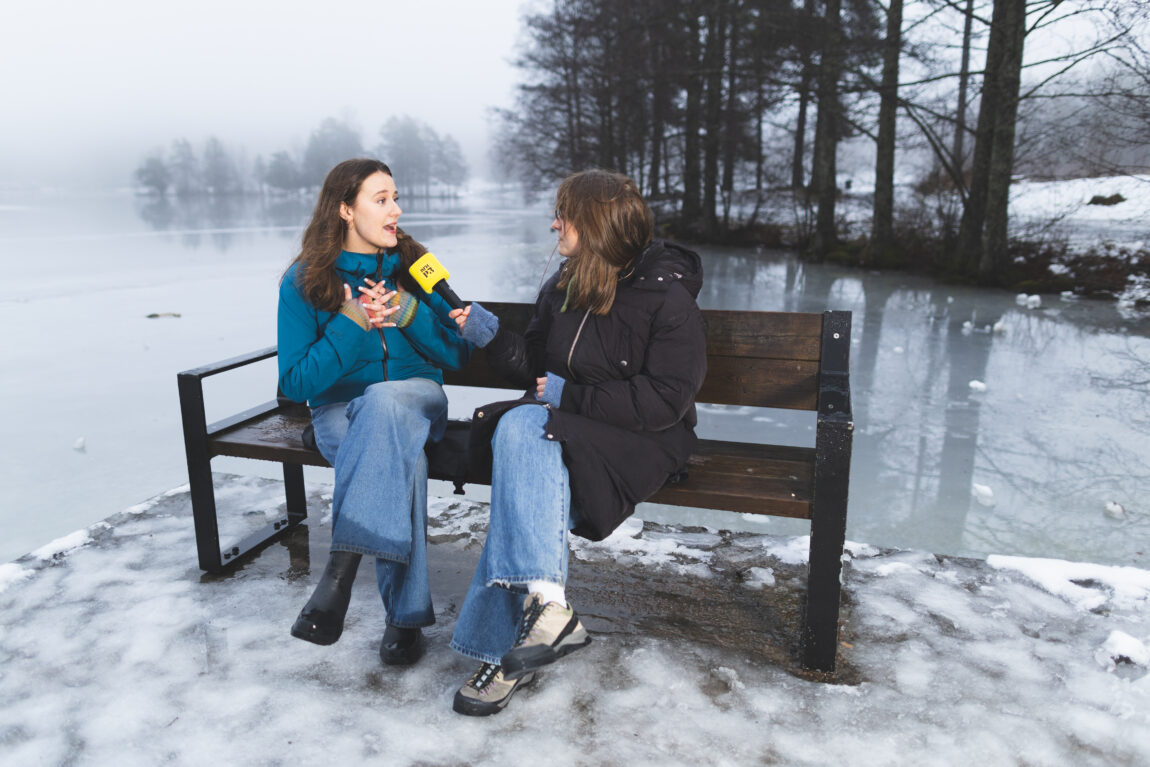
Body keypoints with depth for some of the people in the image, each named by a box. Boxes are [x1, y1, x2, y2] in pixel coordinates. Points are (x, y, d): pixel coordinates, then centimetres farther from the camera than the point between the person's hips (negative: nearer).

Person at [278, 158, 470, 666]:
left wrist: (409, 312, -15)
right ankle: (406, 615, -29)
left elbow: (457, 355, 2)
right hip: (339, 412, -1)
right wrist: (351, 324, -18)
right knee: (398, 452, -36)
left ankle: (342, 566, -39)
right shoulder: (304, 282, -2)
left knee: (386, 401, -37)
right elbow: (295, 384, -7)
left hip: (418, 400, 1)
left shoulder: (414, 267, 4)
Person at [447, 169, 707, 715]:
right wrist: (491, 336, -1)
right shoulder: (563, 287, 12)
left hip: (640, 441, -6)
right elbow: (534, 367, 16)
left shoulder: (667, 297, -8)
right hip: (562, 427, 6)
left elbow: (665, 401, -15)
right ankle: (546, 604, -30)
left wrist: (570, 396, -15)